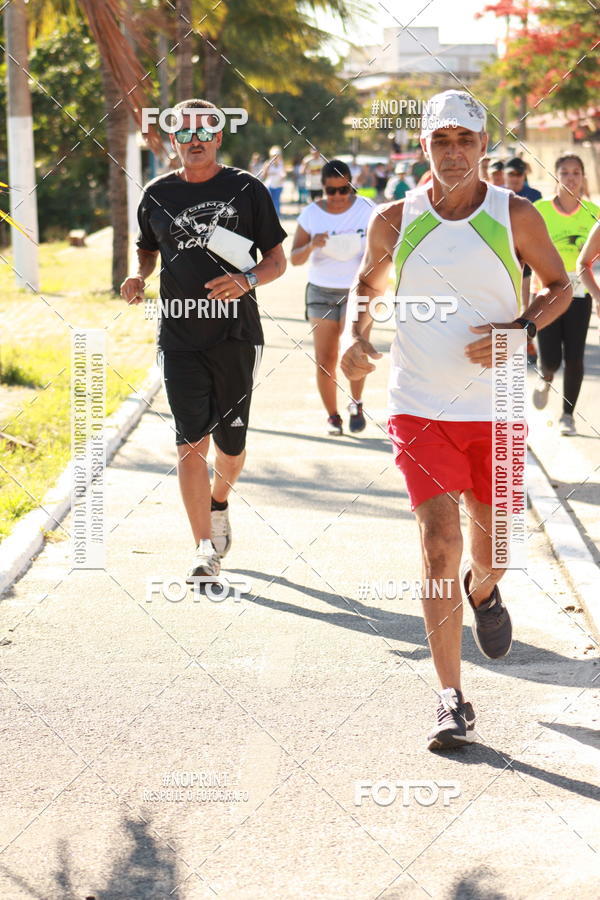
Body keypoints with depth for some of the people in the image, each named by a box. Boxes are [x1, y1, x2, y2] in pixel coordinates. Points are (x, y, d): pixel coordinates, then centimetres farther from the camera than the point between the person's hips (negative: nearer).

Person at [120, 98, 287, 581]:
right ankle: (205, 549, -7)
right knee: (191, 443, -10)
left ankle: (219, 503, 41)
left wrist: (247, 280, -16)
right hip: (179, 337, 1)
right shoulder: (157, 194, 7)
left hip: (236, 336, 0)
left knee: (230, 445, 8)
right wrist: (138, 277, 1)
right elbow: (148, 250, 23)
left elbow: (277, 260, 4)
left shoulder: (246, 189, 1)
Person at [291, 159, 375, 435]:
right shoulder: (311, 214, -1)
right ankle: (332, 416, 14)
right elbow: (294, 259, -2)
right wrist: (311, 246, -23)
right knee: (325, 359, -1)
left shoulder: (366, 209, -4)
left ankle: (356, 404, 5)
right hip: (321, 291, 2)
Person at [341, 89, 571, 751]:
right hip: (419, 407, -1)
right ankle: (451, 701, -7)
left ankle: (483, 592, 53)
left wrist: (520, 330, -11)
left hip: (496, 409, 1)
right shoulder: (395, 221, -1)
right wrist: (356, 336, -3)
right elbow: (366, 283, 17)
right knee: (438, 541, -12)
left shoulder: (516, 217, -4)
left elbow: (560, 285, 8)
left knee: (492, 544, 13)